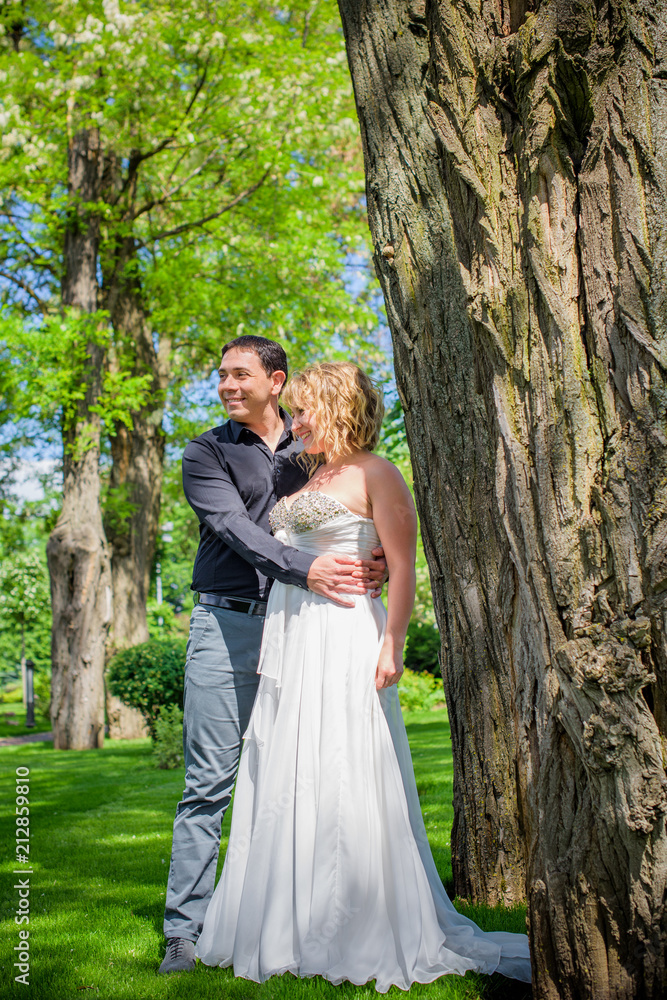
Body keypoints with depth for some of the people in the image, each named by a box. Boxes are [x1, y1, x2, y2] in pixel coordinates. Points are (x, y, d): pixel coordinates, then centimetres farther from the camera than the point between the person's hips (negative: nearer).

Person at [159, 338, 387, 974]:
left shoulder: (312, 449, 15)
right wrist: (304, 569, -24)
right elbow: (236, 528, -8)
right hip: (227, 623, -2)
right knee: (209, 781, -4)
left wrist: (373, 564, -9)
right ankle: (186, 932, 2)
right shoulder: (205, 454, 7)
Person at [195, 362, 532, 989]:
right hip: (290, 640, 8)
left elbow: (402, 568, -10)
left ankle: (366, 936, 9)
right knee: (284, 783, 9)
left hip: (343, 640, -8)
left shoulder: (375, 473, -4)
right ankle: (292, 929, 20)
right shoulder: (310, 477, 19)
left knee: (343, 782, -5)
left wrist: (391, 644, -19)